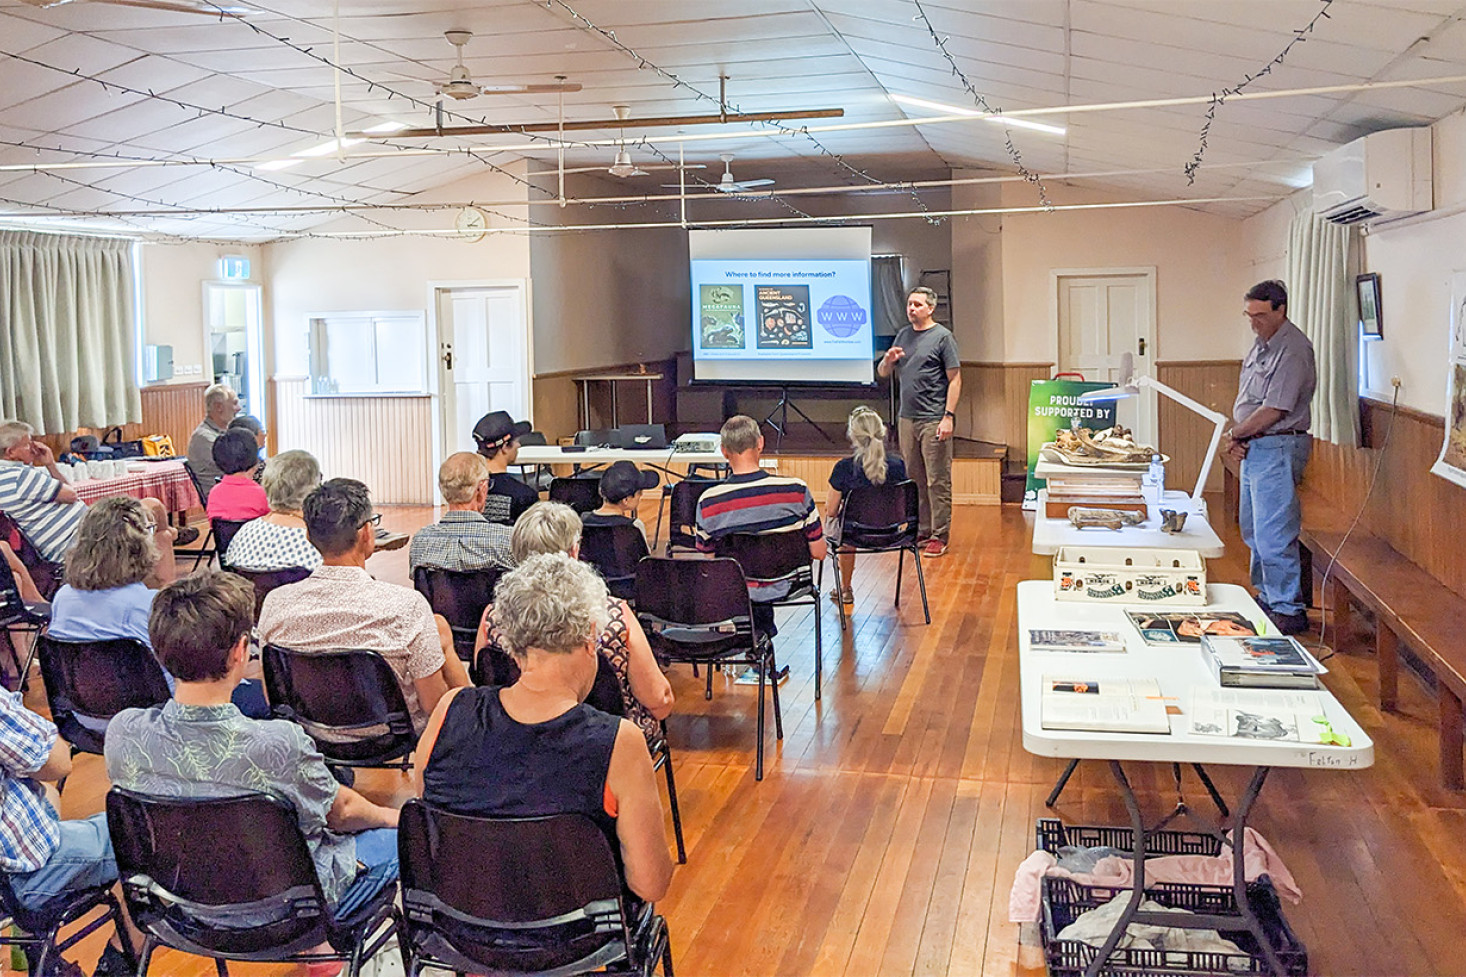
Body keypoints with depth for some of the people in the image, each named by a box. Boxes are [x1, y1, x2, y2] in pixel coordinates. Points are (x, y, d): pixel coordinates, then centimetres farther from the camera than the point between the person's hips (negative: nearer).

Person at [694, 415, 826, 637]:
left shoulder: (707, 502, -17)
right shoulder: (796, 490, -18)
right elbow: (819, 553, -9)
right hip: (785, 588, 0)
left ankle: (760, 621, 32)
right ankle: (763, 627, 33)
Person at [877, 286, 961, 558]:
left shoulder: (942, 337, -3)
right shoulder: (903, 335, 15)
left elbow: (955, 379, -6)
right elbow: (883, 373, 19)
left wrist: (948, 416, -14)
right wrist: (888, 359, -5)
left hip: (934, 420, -6)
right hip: (907, 419, 7)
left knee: (938, 481, -3)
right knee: (914, 479, 11)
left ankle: (939, 536, 2)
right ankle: (921, 531, 20)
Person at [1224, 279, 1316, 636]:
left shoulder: (1292, 350, -16)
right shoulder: (1261, 343, 14)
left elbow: (1273, 410, -20)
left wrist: (1236, 433, -7)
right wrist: (1237, 439, 1)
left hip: (1278, 448, -10)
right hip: (1254, 447, 10)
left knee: (1274, 533, -9)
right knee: (1253, 527, 17)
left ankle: (1289, 610, -2)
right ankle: (1267, 597, 29)